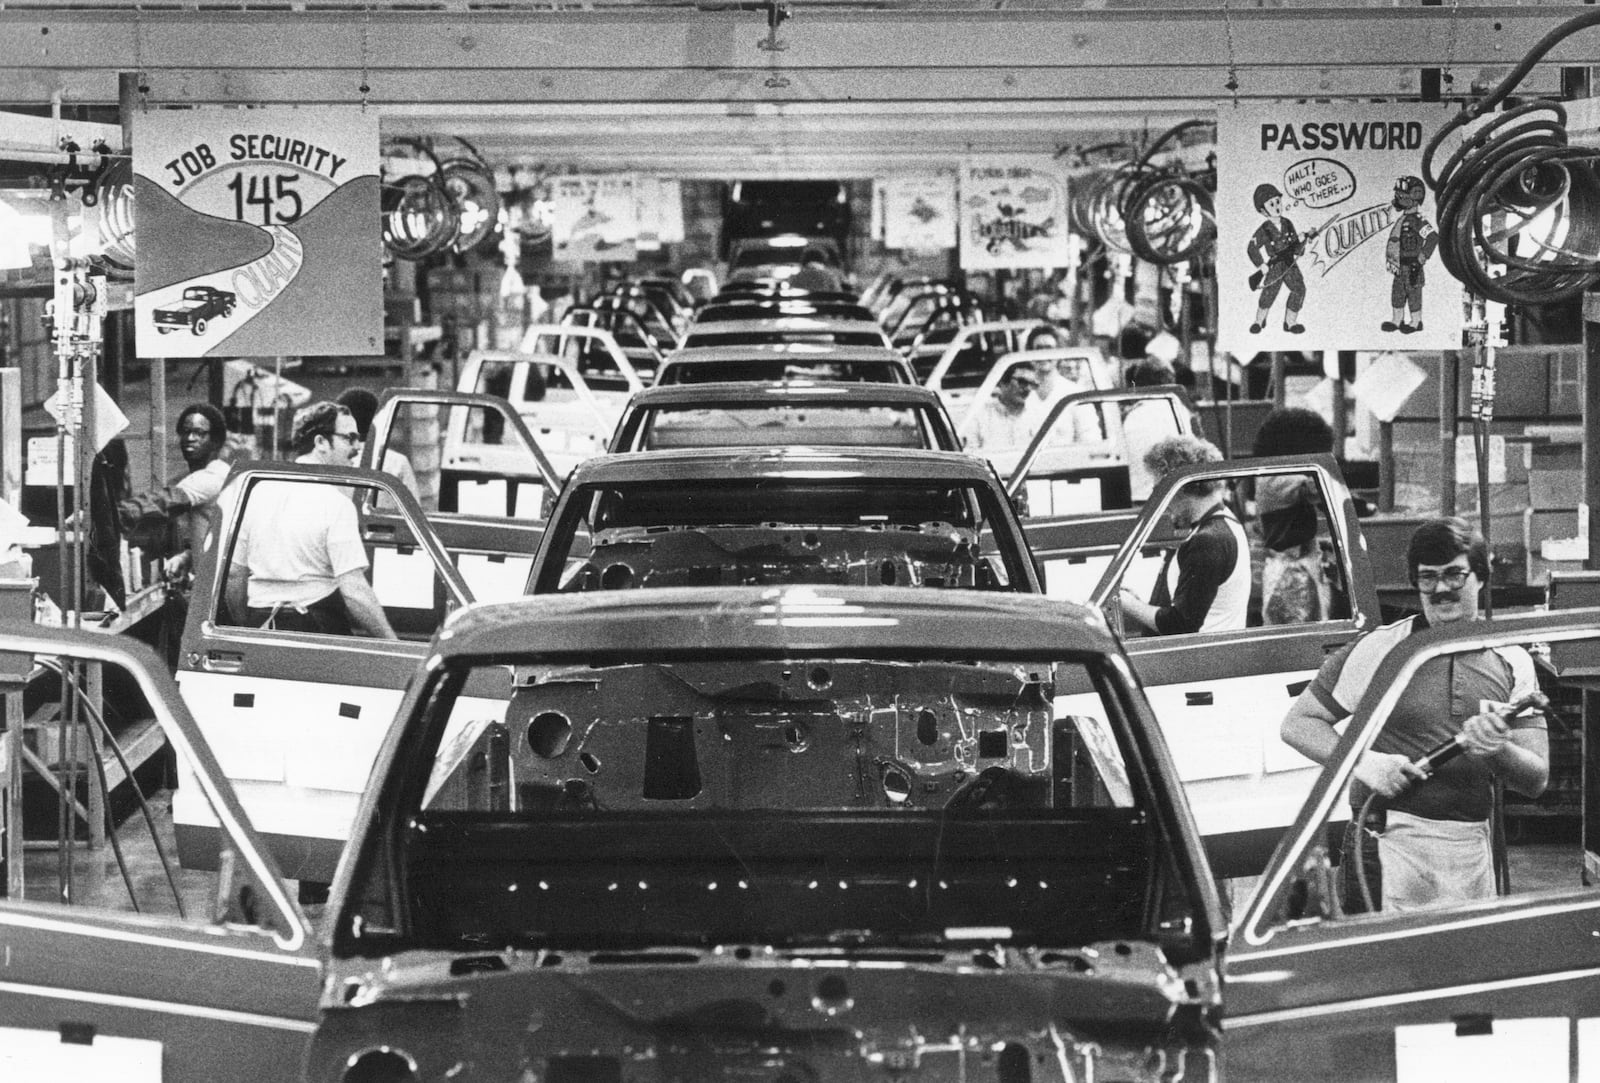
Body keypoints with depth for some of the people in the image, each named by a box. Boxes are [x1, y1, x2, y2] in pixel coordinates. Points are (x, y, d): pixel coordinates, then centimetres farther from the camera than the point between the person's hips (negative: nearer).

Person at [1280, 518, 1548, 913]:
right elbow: (1297, 724, 1)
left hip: (1473, 853, 3)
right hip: (1388, 848, -3)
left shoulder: (1512, 663, 10)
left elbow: (1536, 781, 6)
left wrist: (1497, 750, -17)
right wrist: (1363, 761, -16)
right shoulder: (1377, 649, 1)